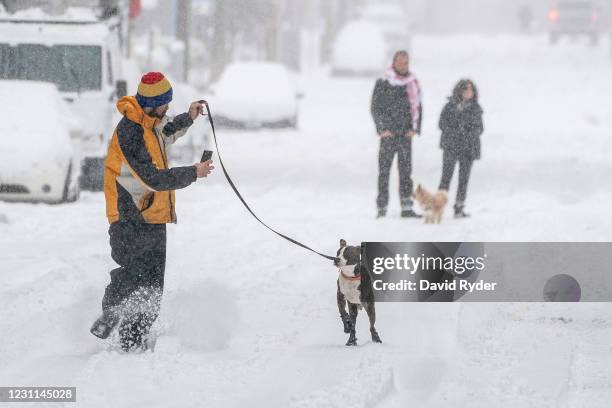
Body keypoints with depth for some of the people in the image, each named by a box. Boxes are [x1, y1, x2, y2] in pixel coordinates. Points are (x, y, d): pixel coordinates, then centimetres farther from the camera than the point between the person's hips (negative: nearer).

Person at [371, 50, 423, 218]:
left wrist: (414, 128, 3)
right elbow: (375, 107, -1)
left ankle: (407, 208, 4)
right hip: (388, 134, -4)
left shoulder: (413, 83, 10)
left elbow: (417, 106, 15)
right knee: (384, 171, -2)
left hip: (406, 134, 4)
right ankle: (382, 208, 1)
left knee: (406, 171, 3)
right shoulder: (383, 83, -2)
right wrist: (382, 129, -10)